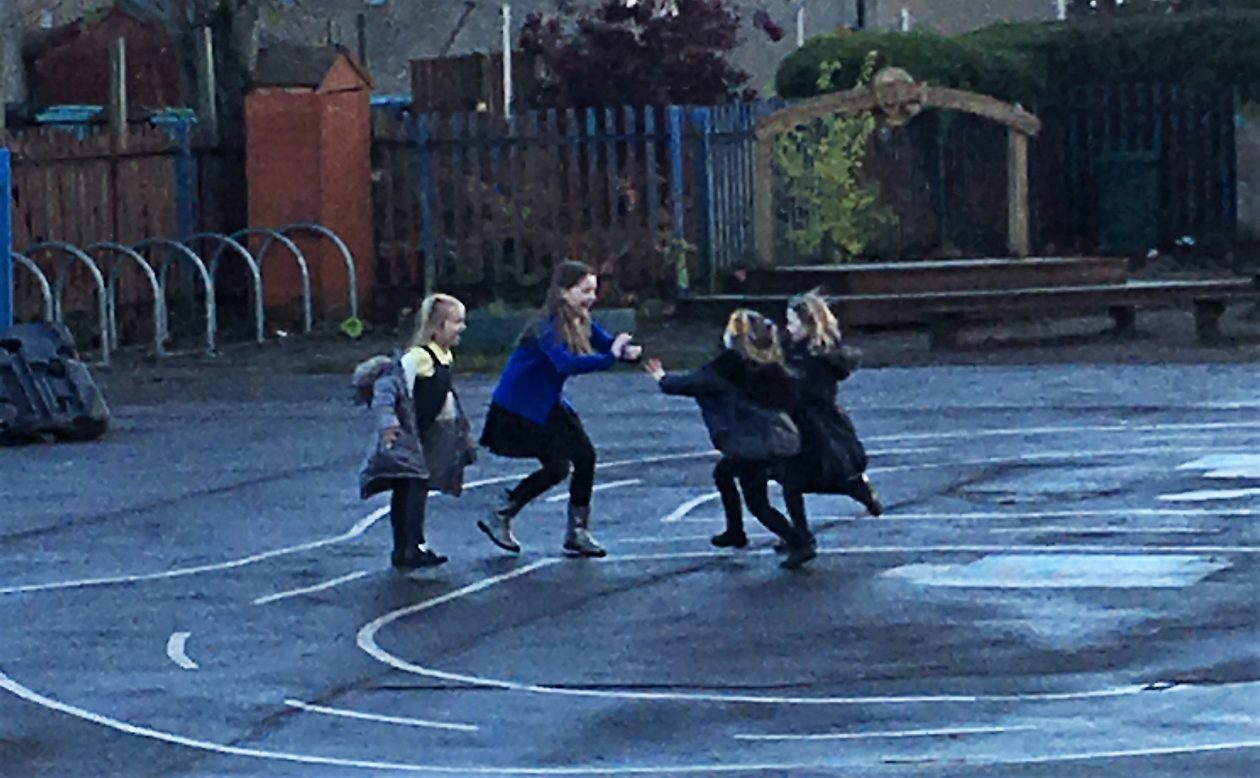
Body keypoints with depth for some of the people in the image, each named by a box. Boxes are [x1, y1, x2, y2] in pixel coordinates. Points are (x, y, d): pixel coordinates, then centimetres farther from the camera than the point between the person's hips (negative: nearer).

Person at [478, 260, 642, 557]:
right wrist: (610, 357, -46)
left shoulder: (581, 323, 0)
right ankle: (499, 519, 8)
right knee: (557, 466, -9)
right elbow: (565, 363, -43)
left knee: (584, 456, 0)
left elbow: (608, 342, -3)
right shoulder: (548, 327, -26)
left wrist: (628, 351, -26)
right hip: (519, 407, -9)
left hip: (548, 404, 9)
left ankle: (578, 533, 11)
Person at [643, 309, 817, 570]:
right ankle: (735, 532, 38)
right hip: (779, 437, 8)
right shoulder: (772, 369, 6)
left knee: (758, 504, 2)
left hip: (754, 444, -8)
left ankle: (800, 544, -10)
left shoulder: (728, 368, -12)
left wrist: (663, 379, 16)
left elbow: (692, 383, -3)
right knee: (723, 471, 28)